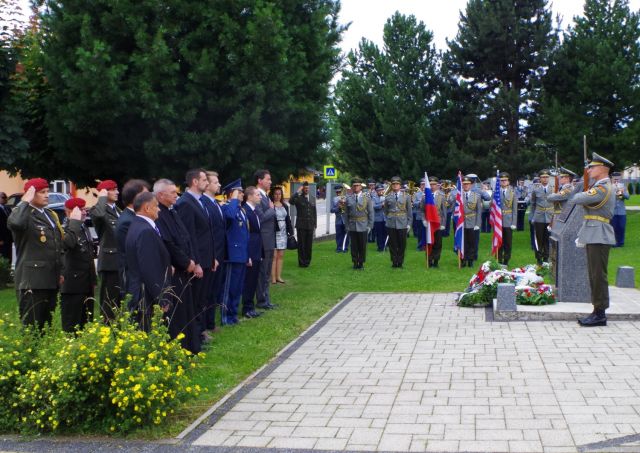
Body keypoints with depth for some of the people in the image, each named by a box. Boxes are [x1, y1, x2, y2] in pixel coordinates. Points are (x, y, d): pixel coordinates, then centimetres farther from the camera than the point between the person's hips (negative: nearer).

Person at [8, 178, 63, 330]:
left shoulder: (51, 215, 18)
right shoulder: (24, 214, -7)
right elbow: (14, 223, -33)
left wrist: (60, 271, 20)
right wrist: (25, 202, -19)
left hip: (51, 280, 8)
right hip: (32, 281, -8)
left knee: (47, 324, 11)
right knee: (31, 324, -7)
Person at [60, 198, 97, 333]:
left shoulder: (84, 228, 16)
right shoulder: (65, 229, -11)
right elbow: (68, 243, -36)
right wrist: (75, 221, -26)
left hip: (87, 286, 8)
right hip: (73, 286, -8)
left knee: (86, 324, 13)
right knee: (71, 326, -3)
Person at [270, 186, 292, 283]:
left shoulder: (284, 206, 14)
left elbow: (288, 219, 16)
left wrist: (290, 232, 13)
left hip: (283, 233, 6)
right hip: (274, 233, -6)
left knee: (281, 255, 8)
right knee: (274, 255, -5)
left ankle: (278, 276, 15)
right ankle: (273, 277, -1)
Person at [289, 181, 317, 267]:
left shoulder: (312, 200, 15)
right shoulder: (298, 198, -2)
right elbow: (291, 201, -25)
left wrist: (314, 225, 12)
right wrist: (298, 192, -22)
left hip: (310, 226, 4)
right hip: (301, 226, -4)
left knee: (309, 245, 6)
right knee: (301, 245, -1)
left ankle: (307, 261, 16)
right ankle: (302, 262, 5)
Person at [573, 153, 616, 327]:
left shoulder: (602, 188, -15)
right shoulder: (602, 187, 19)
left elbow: (577, 199, -24)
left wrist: (581, 194, 1)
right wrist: (582, 236, 20)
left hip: (599, 238, -10)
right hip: (595, 237, 10)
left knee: (598, 275, -6)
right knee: (595, 275, 13)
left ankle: (600, 314, -1)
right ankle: (598, 311, 18)